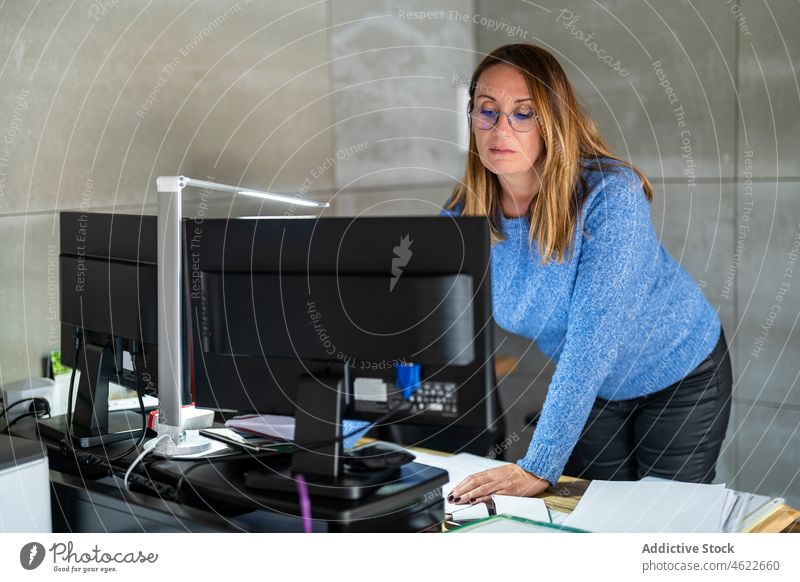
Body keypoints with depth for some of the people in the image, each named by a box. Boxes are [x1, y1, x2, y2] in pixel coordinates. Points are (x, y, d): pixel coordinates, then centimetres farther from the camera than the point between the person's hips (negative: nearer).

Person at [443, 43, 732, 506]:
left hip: (680, 376, -4)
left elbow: (593, 341, -37)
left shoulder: (611, 195, -32)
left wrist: (539, 468, -41)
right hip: (593, 389, 4)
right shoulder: (463, 217, -17)